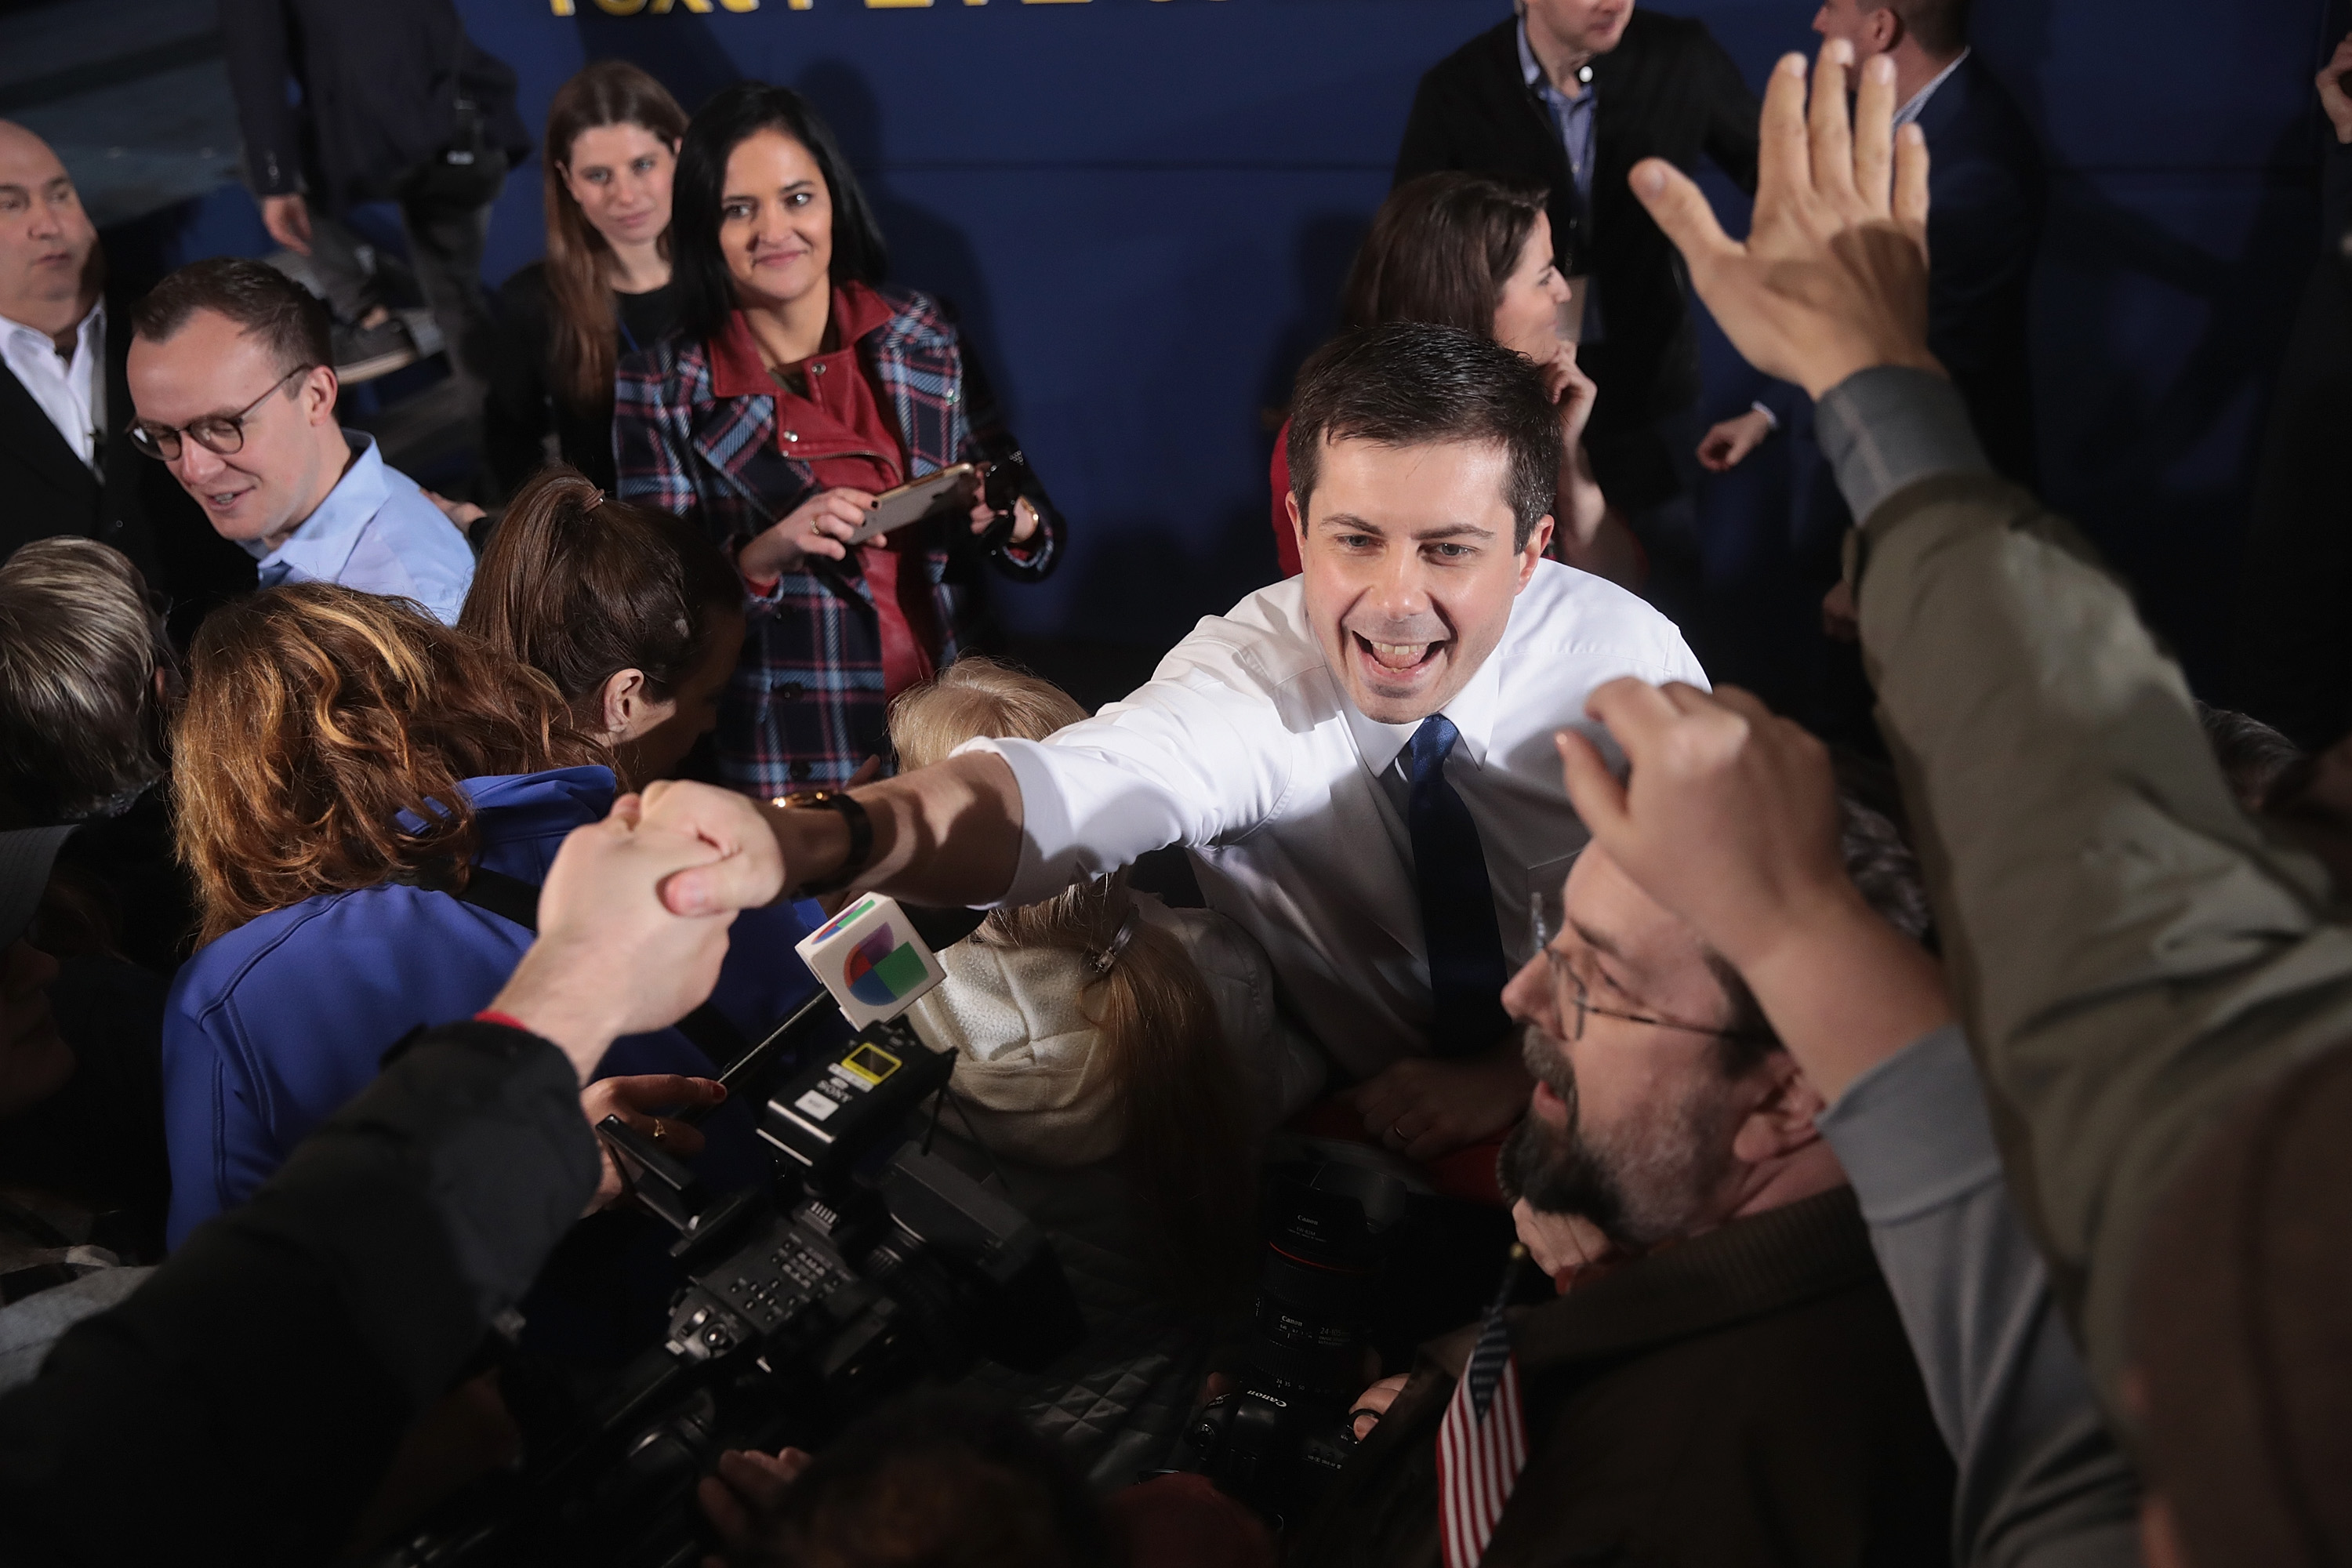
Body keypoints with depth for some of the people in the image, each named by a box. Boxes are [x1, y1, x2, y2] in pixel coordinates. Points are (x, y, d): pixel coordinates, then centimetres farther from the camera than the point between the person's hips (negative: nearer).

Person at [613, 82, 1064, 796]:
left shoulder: (923, 337, 6)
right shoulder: (662, 392, 0)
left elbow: (1044, 542, 11)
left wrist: (1008, 519, -10)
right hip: (784, 762, -2)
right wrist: (767, 556, -19)